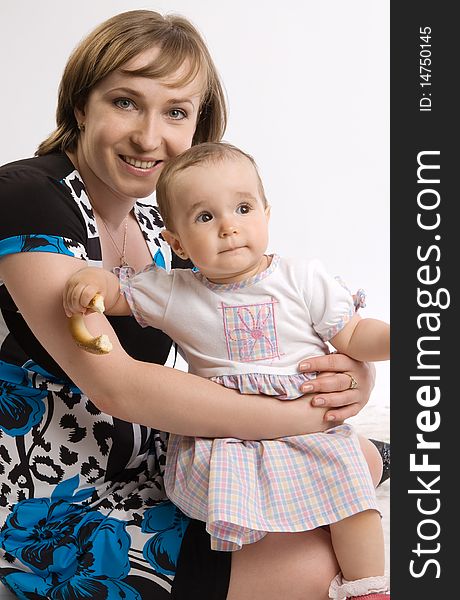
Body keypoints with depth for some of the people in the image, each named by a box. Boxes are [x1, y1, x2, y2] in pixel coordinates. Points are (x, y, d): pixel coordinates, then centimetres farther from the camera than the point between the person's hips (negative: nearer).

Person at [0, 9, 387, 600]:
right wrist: (306, 412, -24)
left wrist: (347, 376, -17)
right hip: (52, 517, -7)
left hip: (150, 460, 8)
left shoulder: (158, 221, 3)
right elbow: (114, 386, -28)